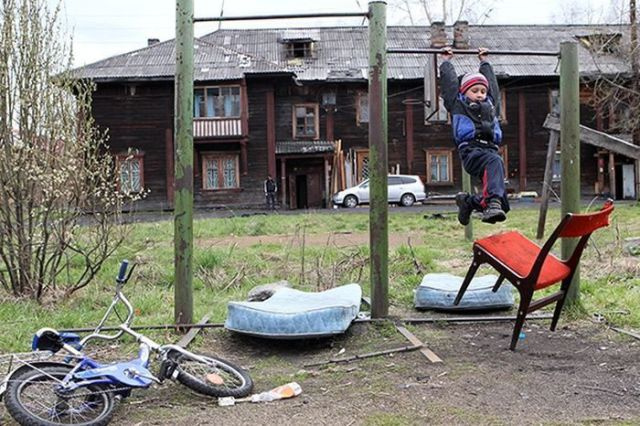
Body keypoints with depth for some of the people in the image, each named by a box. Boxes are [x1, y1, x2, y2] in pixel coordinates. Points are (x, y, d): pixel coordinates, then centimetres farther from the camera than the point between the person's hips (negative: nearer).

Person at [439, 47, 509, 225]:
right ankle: (493, 202, -51)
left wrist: (484, 62, 54)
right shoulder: (458, 105, 17)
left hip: (491, 148, 6)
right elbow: (449, 83, 23)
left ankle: (468, 201, 20)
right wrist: (446, 62, 35)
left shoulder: (490, 104, 30)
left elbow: (492, 83, 43)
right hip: (471, 150, -5)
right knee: (495, 162, -35)